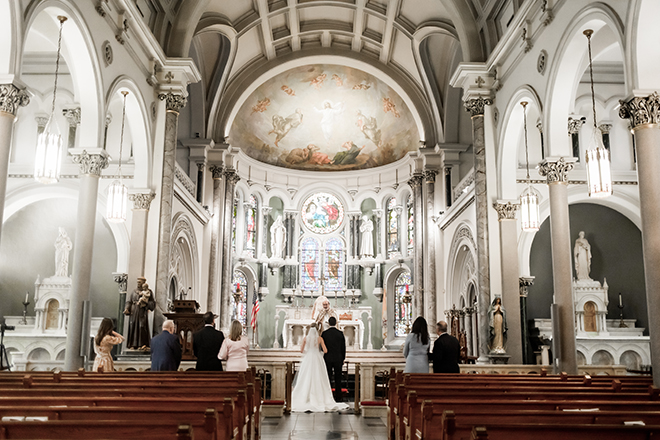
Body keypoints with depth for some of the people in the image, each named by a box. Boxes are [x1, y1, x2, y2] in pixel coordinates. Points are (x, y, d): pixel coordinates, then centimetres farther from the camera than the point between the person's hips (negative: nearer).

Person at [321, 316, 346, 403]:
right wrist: (343, 359, 13)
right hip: (338, 359, 0)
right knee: (338, 379, 5)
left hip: (327, 359, 0)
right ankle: (338, 398, 7)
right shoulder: (340, 333, -2)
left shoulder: (324, 333, -3)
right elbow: (343, 347, 3)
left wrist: (322, 358, 15)